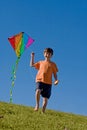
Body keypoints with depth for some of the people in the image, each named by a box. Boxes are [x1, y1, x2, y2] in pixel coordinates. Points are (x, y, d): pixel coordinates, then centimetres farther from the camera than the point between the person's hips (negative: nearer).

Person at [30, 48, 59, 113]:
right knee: (38, 91, -30)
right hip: (40, 80, 0)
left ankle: (43, 111, 5)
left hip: (48, 82, 0)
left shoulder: (53, 64, 13)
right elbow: (32, 65, 25)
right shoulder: (40, 62, 18)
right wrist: (32, 57, 18)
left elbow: (55, 74, 12)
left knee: (46, 98, -2)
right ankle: (37, 105, -13)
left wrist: (56, 80, -5)